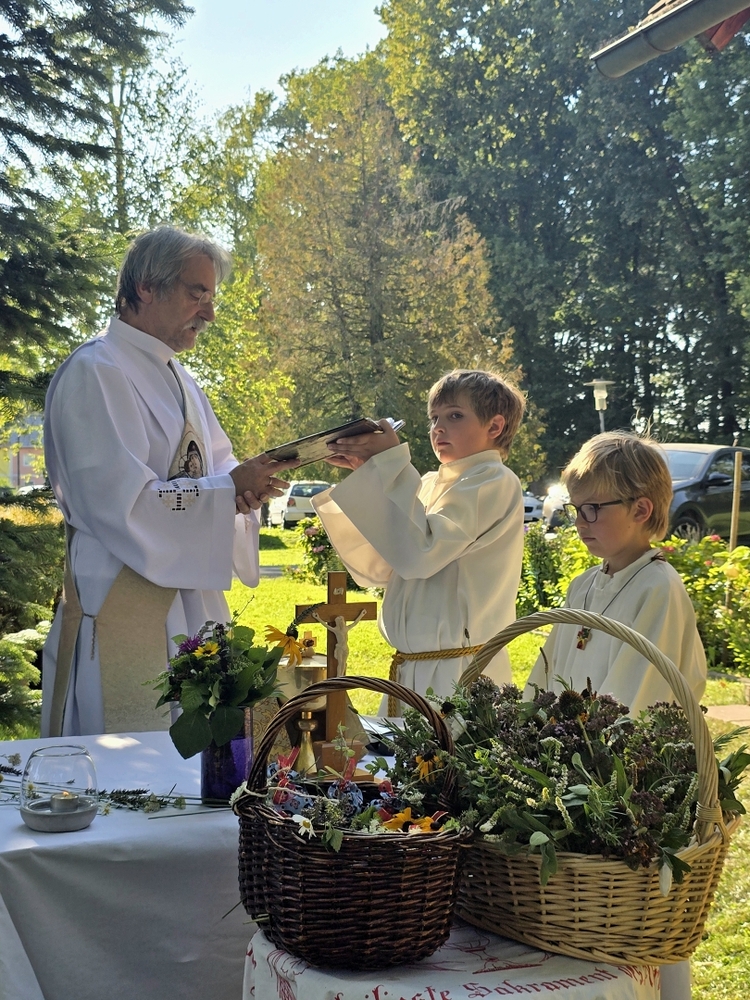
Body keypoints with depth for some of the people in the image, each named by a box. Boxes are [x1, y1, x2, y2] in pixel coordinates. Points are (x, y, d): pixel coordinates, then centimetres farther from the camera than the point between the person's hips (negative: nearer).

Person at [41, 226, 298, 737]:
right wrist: (230, 489, -18)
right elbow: (121, 501, -22)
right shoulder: (95, 373, -14)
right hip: (124, 607, -9)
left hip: (191, 597, 9)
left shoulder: (177, 378, 15)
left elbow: (214, 467, 17)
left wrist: (245, 486, -6)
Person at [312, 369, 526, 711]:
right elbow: (374, 568, 8)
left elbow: (420, 553, -22)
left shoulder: (495, 483, -9)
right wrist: (364, 474, 1)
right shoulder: (431, 485, 14)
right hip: (410, 670, 8)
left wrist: (390, 462, -17)